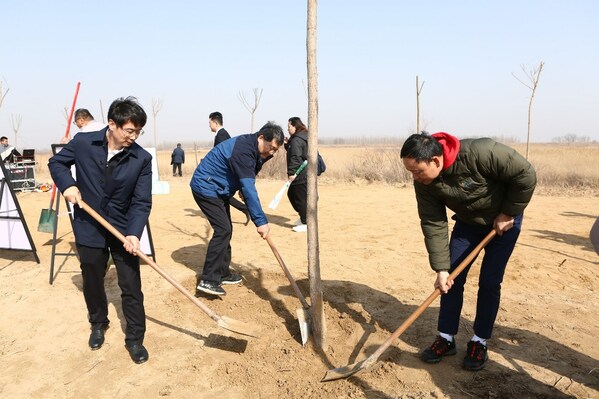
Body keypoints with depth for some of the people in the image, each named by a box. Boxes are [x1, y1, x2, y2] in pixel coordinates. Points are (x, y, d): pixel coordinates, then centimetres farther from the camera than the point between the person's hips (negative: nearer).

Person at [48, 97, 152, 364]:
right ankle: (98, 325, 43)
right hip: (89, 229, 1)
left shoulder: (142, 159, -14)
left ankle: (135, 339, 18)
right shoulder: (83, 143, -11)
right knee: (92, 283, 18)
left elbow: (141, 202, -14)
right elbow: (56, 162, 7)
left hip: (123, 231, -1)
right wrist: (67, 184, -13)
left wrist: (134, 233, -29)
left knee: (131, 287, 2)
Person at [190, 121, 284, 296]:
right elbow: (248, 188, -35)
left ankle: (223, 273, 21)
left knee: (226, 230, 11)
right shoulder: (243, 150, -28)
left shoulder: (254, 149, 3)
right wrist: (260, 221, -37)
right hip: (205, 187, -10)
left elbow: (247, 184, 14)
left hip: (218, 189, 10)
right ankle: (208, 280, -12)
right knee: (223, 230, -15)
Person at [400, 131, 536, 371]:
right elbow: (433, 225, -19)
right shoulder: (424, 183, -22)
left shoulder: (480, 153, -37)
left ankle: (480, 342, 14)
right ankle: (446, 338, 14)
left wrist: (509, 214, -18)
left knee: (489, 281, -3)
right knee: (451, 278, -1)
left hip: (503, 220, -4)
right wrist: (441, 268, -22)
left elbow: (525, 174, -25)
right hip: (467, 222, 4)